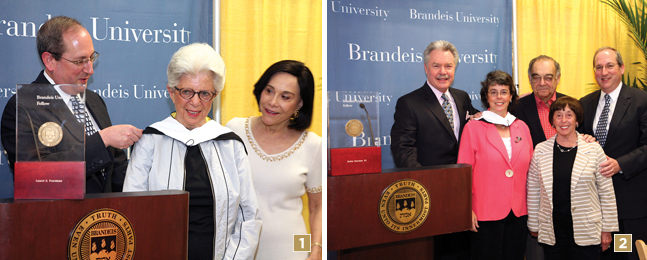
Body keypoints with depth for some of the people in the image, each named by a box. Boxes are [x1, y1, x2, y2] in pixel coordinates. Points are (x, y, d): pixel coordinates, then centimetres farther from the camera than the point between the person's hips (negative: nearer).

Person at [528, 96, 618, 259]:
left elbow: (606, 192, 3)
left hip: (586, 232, -1)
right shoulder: (540, 151, 3)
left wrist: (607, 229, 3)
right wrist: (533, 226, 9)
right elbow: (533, 192, 7)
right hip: (552, 232, 1)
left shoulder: (594, 149, 0)